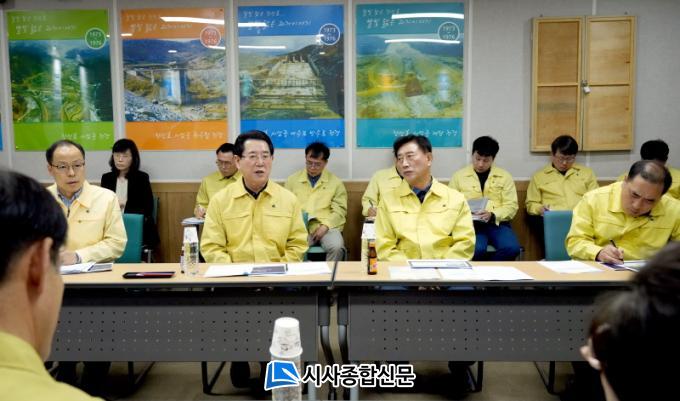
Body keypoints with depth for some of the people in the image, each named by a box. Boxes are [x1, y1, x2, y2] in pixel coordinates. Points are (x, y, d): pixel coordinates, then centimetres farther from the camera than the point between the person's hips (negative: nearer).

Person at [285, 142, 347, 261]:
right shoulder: (292, 180, 15)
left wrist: (325, 226, -10)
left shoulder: (335, 182, 12)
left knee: (337, 247, -31)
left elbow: (340, 210, 6)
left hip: (327, 227, 0)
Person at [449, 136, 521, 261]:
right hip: (470, 223, -1)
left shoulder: (504, 176, 12)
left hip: (497, 223, 2)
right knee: (476, 250, -34)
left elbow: (511, 206, 5)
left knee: (511, 248, -28)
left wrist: (492, 215, -13)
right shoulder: (459, 176, 11)